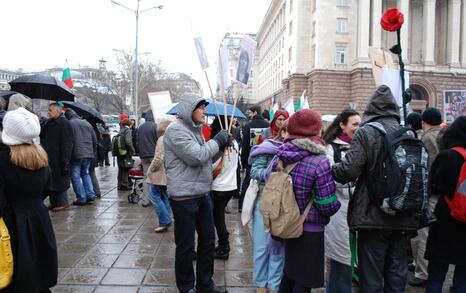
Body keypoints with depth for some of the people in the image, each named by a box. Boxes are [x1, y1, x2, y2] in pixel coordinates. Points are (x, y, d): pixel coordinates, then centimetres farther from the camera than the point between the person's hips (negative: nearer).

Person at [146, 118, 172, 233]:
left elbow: (159, 158, -21)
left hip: (159, 173, -9)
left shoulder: (162, 139, -16)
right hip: (168, 174, 9)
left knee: (154, 196, -3)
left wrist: (150, 170, -10)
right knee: (164, 197, 15)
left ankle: (164, 222, -4)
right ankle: (167, 220, 18)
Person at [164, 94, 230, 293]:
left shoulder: (195, 129, 15)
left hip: (203, 194, 9)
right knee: (186, 245, 6)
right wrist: (217, 141, -11)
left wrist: (220, 146, 6)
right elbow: (196, 157, -23)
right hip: (184, 197, -9)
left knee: (208, 240, 16)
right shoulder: (176, 129, -14)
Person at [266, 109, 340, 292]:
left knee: (289, 274, 24)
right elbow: (328, 205, -21)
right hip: (310, 230, -6)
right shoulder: (319, 162, -21)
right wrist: (337, 205, 2)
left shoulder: (280, 155, -5)